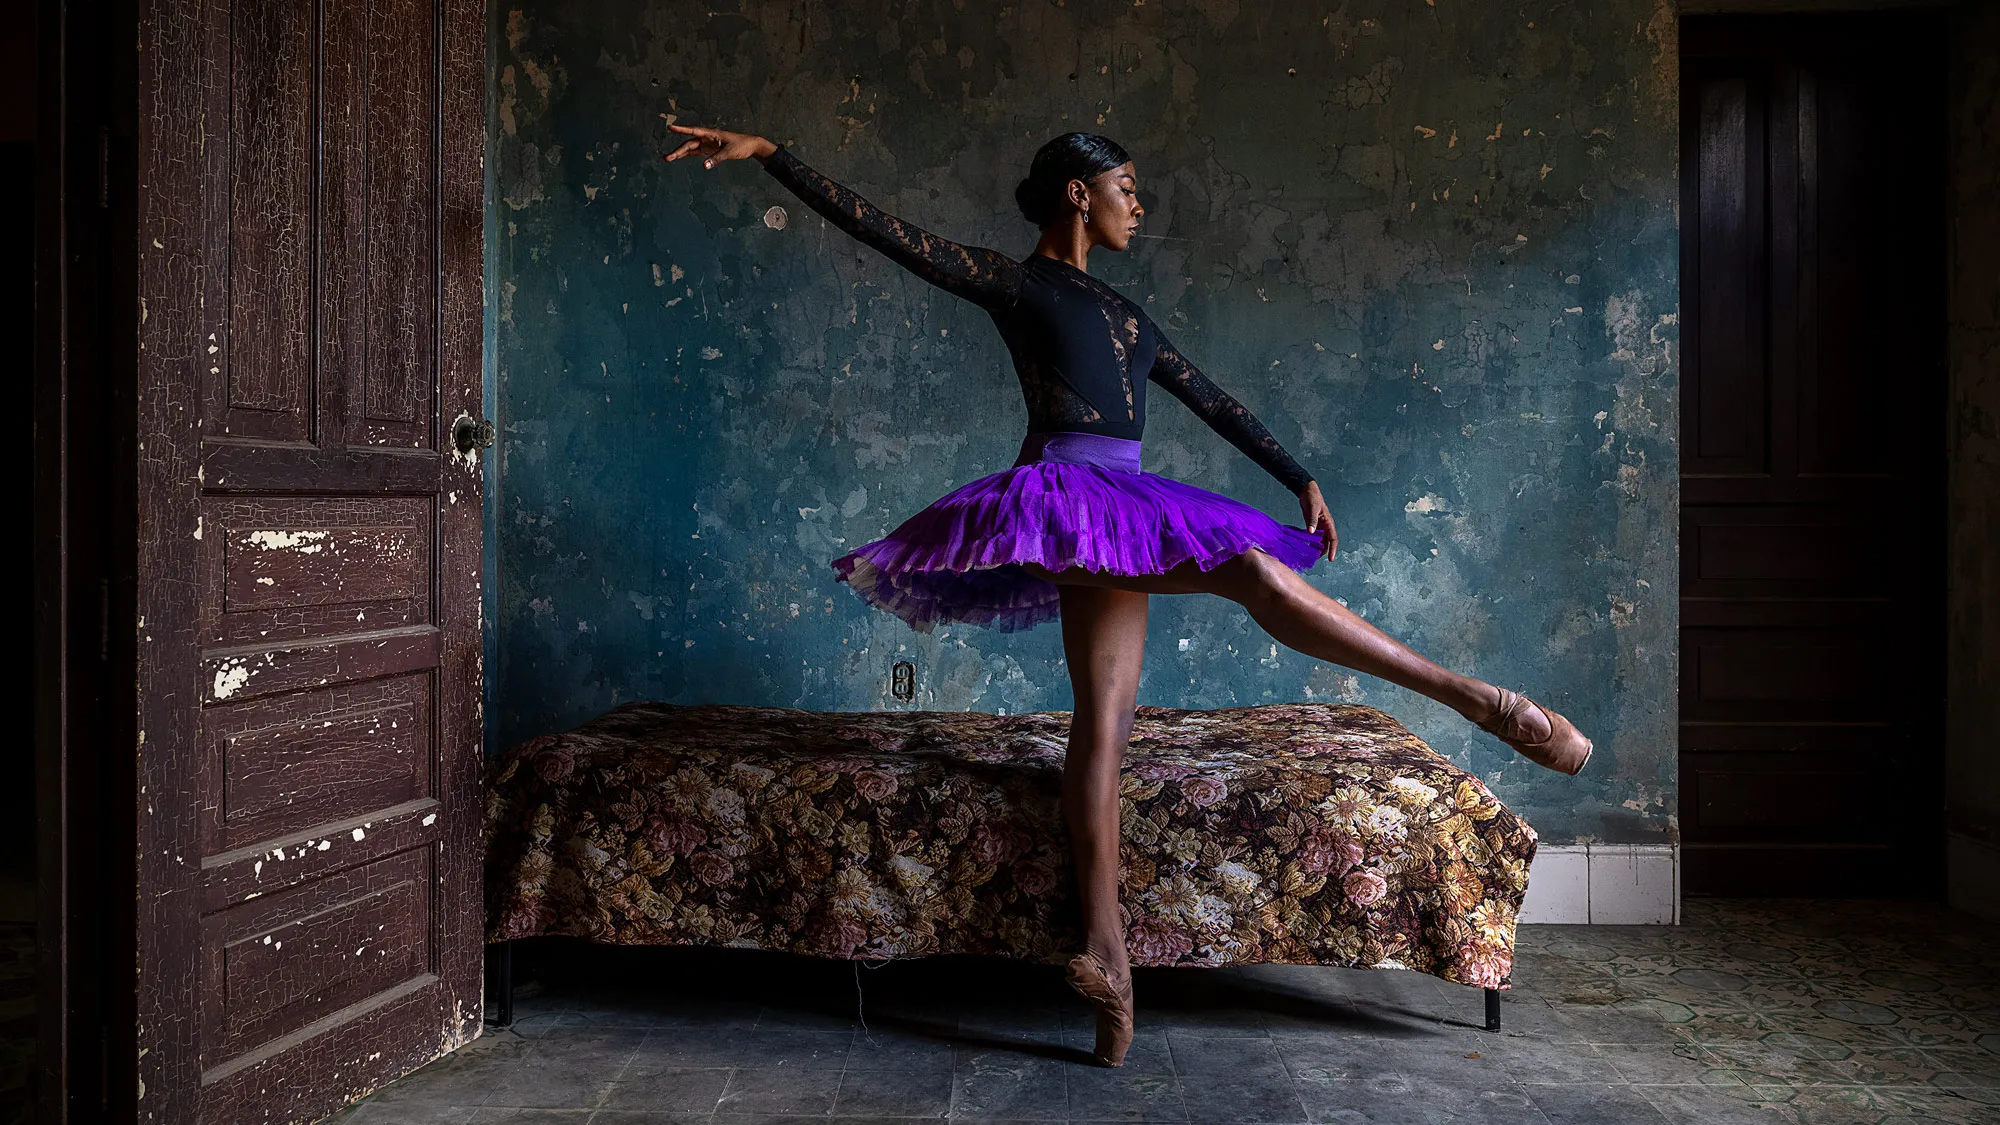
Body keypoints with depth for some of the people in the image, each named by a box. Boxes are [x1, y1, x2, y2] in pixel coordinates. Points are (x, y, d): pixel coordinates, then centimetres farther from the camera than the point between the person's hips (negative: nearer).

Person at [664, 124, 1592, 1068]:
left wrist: (1300, 478, 28)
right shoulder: (1013, 282, 7)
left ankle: (1104, 946, -10)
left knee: (1104, 718, -5)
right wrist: (766, 155, -4)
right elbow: (877, 227, 1)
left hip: (1118, 513, 7)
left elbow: (1212, 400, 30)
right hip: (1068, 496, -7)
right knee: (1253, 569, -22)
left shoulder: (1122, 315, 27)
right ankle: (1471, 697, -19)